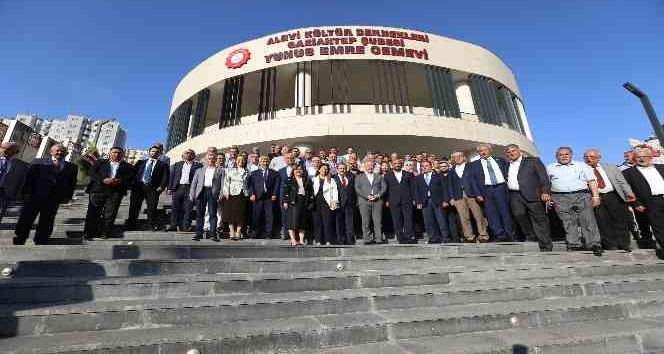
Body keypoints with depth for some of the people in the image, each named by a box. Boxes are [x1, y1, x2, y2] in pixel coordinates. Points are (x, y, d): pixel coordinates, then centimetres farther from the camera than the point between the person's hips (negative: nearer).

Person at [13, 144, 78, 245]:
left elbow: (72, 183, 5)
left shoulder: (72, 167, 9)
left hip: (54, 199, 1)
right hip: (34, 196, -1)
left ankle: (40, 242, 16)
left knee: (46, 223, 7)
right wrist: (27, 193, -8)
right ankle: (19, 241, 17)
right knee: (26, 220, 4)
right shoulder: (38, 162, 7)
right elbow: (29, 177, 1)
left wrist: (67, 197, -3)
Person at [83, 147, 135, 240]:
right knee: (93, 212, 2)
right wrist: (103, 180, -12)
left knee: (110, 213, -2)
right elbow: (91, 172, 4)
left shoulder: (128, 166, 14)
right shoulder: (100, 162, 16)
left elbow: (130, 178, 3)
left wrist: (119, 181, -15)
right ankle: (89, 233, 13)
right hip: (98, 189, 1)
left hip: (116, 191, -1)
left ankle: (105, 232, 8)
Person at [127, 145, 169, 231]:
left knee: (152, 207, -2)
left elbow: (165, 177, 1)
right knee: (134, 206, 6)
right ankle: (131, 224, 18)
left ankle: (153, 225, 8)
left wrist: (161, 186, -11)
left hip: (152, 188, -2)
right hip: (138, 186, 3)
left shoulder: (163, 164, 10)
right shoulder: (141, 162, 19)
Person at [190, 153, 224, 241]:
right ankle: (199, 233, 8)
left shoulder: (220, 171, 14)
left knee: (212, 214, -6)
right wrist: (192, 194, 4)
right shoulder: (200, 170, 21)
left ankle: (213, 234, -5)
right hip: (201, 192, 3)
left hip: (213, 193, -3)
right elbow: (193, 183, 17)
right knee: (199, 214, 2)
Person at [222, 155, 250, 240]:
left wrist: (249, 194, 2)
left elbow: (249, 184, 13)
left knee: (241, 215, 0)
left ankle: (238, 233, 4)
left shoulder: (247, 173, 14)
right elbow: (226, 182, 4)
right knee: (231, 214, -2)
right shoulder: (231, 171, 11)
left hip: (243, 195, 1)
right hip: (232, 194, -1)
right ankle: (232, 233, 4)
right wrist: (226, 193, -5)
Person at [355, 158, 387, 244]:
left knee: (378, 221, -2)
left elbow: (384, 187, 11)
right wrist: (367, 196, -11)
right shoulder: (359, 177, 13)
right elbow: (357, 189, 1)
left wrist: (378, 195, -7)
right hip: (364, 202, -1)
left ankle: (379, 238, 3)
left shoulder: (379, 177, 20)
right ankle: (367, 239, 3)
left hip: (377, 201, 2)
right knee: (366, 222, -3)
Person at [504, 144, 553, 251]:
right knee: (518, 214, -19)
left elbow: (543, 177, 0)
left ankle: (546, 247, 4)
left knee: (539, 220, -2)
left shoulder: (533, 161, 9)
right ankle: (530, 236, 3)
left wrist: (545, 192, -12)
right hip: (515, 196, 3)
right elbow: (505, 180, 21)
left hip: (532, 194, -3)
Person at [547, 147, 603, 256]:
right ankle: (574, 245, 5)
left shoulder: (581, 165, 15)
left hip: (582, 195, 0)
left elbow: (592, 181, 9)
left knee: (588, 220, -6)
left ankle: (594, 245, -2)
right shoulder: (550, 168, 15)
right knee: (568, 223, 0)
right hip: (561, 199, 0)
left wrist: (595, 196, -1)